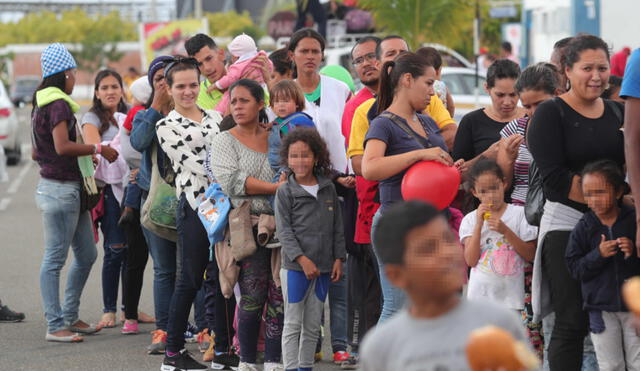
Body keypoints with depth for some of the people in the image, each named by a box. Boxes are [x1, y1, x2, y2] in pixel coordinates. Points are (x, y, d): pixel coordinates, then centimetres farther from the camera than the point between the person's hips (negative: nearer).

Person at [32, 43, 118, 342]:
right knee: (55, 259, -5)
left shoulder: (42, 103, 17)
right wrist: (97, 149, -17)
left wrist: (85, 157, 26)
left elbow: (37, 152, 23)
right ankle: (55, 326, -2)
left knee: (87, 254, 14)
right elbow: (63, 146, -26)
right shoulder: (58, 104, -13)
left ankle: (70, 317, 20)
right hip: (60, 189, -10)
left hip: (70, 189, 10)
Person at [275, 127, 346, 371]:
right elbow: (284, 230, -9)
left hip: (324, 267, 4)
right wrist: (302, 259, -17)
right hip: (295, 266, -4)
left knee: (313, 325, 10)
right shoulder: (285, 192, -3)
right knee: (293, 323, -2)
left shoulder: (328, 189, 8)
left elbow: (337, 228, 13)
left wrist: (338, 259, 6)